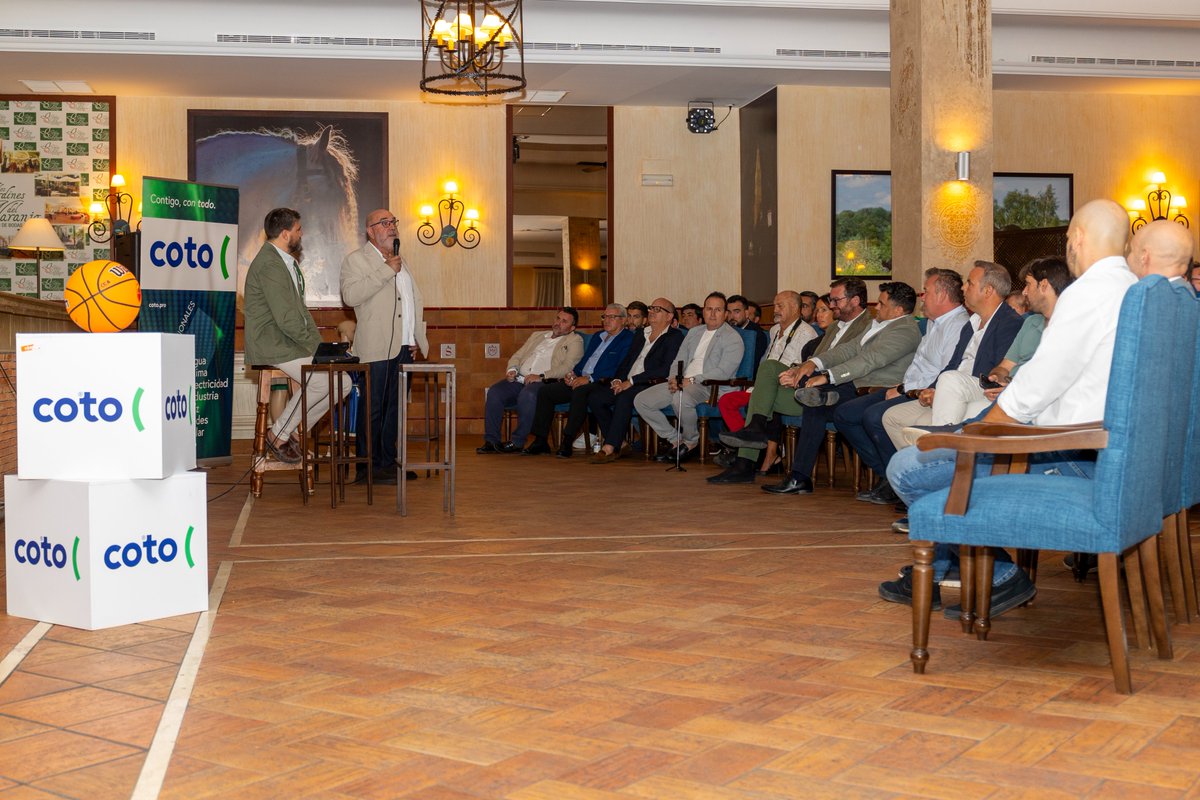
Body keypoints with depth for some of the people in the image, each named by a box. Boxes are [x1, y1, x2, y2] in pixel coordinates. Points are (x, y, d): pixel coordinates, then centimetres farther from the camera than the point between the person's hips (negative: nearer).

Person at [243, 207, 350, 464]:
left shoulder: (286, 261, 17)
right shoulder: (269, 264, -16)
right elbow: (285, 318, -22)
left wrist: (317, 340, 8)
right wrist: (315, 344, -14)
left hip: (291, 343, 10)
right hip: (270, 344, -10)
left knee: (343, 383, 3)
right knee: (321, 381, -26)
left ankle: (297, 431, 11)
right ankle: (279, 434, -9)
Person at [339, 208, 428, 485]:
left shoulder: (400, 261, 23)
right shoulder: (355, 260, 0)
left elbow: (416, 300, 26)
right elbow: (351, 295, -18)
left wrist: (417, 338, 14)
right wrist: (387, 271, -18)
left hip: (405, 347, 7)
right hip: (377, 348, -7)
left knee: (395, 408, 11)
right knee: (372, 408, -5)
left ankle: (388, 462, 18)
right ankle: (369, 467, 0)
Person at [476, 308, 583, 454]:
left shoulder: (575, 341, 10)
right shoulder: (537, 335, 29)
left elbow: (568, 367, -6)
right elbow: (517, 356, 26)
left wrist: (541, 376, -16)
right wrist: (512, 370, 3)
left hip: (543, 382, -5)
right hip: (519, 379, 5)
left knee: (527, 394, -37)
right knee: (494, 392, -22)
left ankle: (517, 442, -27)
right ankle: (491, 441, -18)